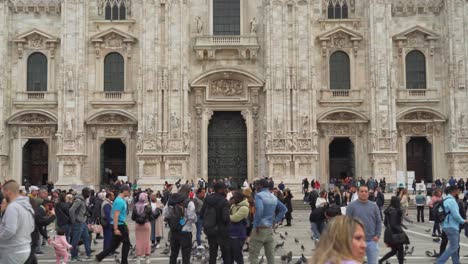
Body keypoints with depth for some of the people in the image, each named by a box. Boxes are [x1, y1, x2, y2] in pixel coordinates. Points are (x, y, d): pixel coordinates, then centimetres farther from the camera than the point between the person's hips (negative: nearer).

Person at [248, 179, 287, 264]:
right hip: (270, 228, 7)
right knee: (270, 253, 11)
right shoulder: (274, 197, 12)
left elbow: (259, 209, -27)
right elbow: (284, 209, 15)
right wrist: (275, 221, 10)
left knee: (253, 254, -2)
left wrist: (256, 225, -19)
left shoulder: (259, 195, -11)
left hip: (260, 228, -7)